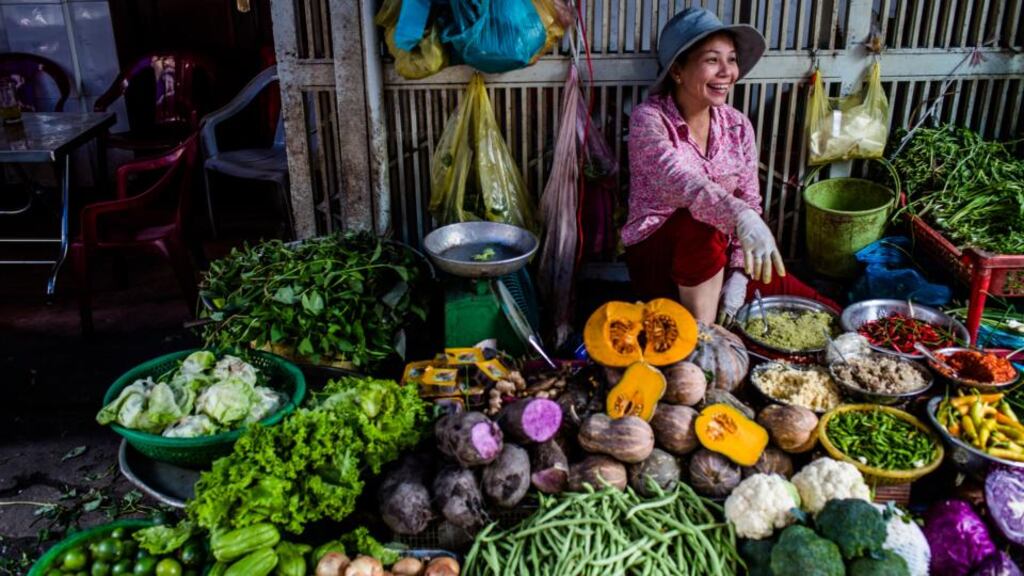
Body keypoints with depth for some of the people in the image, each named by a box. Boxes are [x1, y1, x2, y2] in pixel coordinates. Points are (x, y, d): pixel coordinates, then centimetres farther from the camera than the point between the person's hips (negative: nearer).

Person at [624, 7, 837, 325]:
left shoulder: (738, 125, 0)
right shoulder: (649, 118, -16)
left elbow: (750, 201, 0)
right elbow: (678, 180, -34)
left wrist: (739, 275, -13)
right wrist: (741, 217, -50)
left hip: (717, 256, 5)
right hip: (656, 259, -5)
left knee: (827, 317, -4)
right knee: (701, 220, -38)